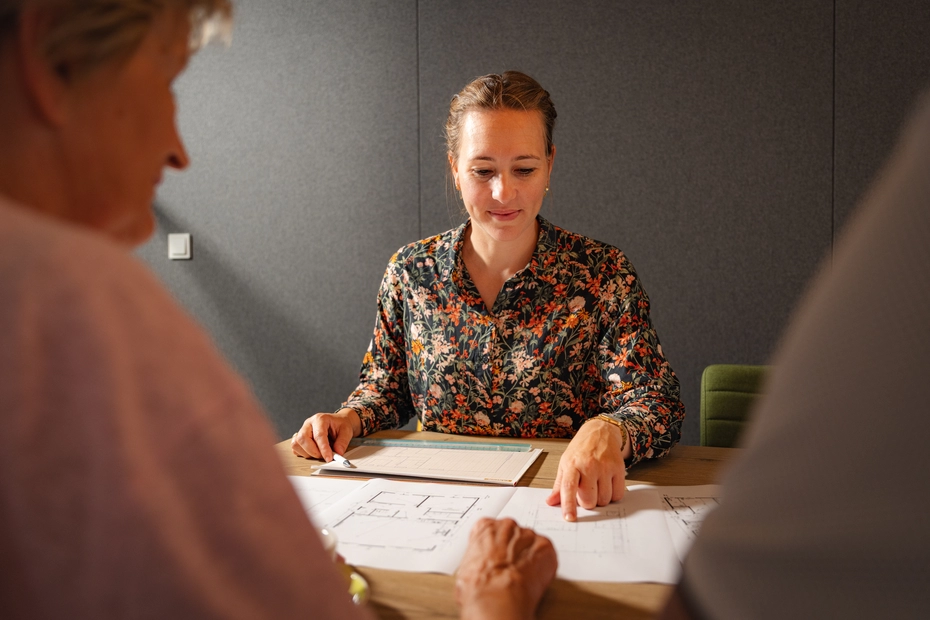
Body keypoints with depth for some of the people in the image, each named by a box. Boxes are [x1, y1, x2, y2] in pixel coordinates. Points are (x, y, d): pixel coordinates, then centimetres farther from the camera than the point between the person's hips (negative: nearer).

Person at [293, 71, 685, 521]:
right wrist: (350, 417, -5)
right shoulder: (411, 271, 4)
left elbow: (655, 403, -8)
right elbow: (386, 385, 16)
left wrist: (606, 431, -30)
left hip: (557, 506, -1)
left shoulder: (602, 274, -3)